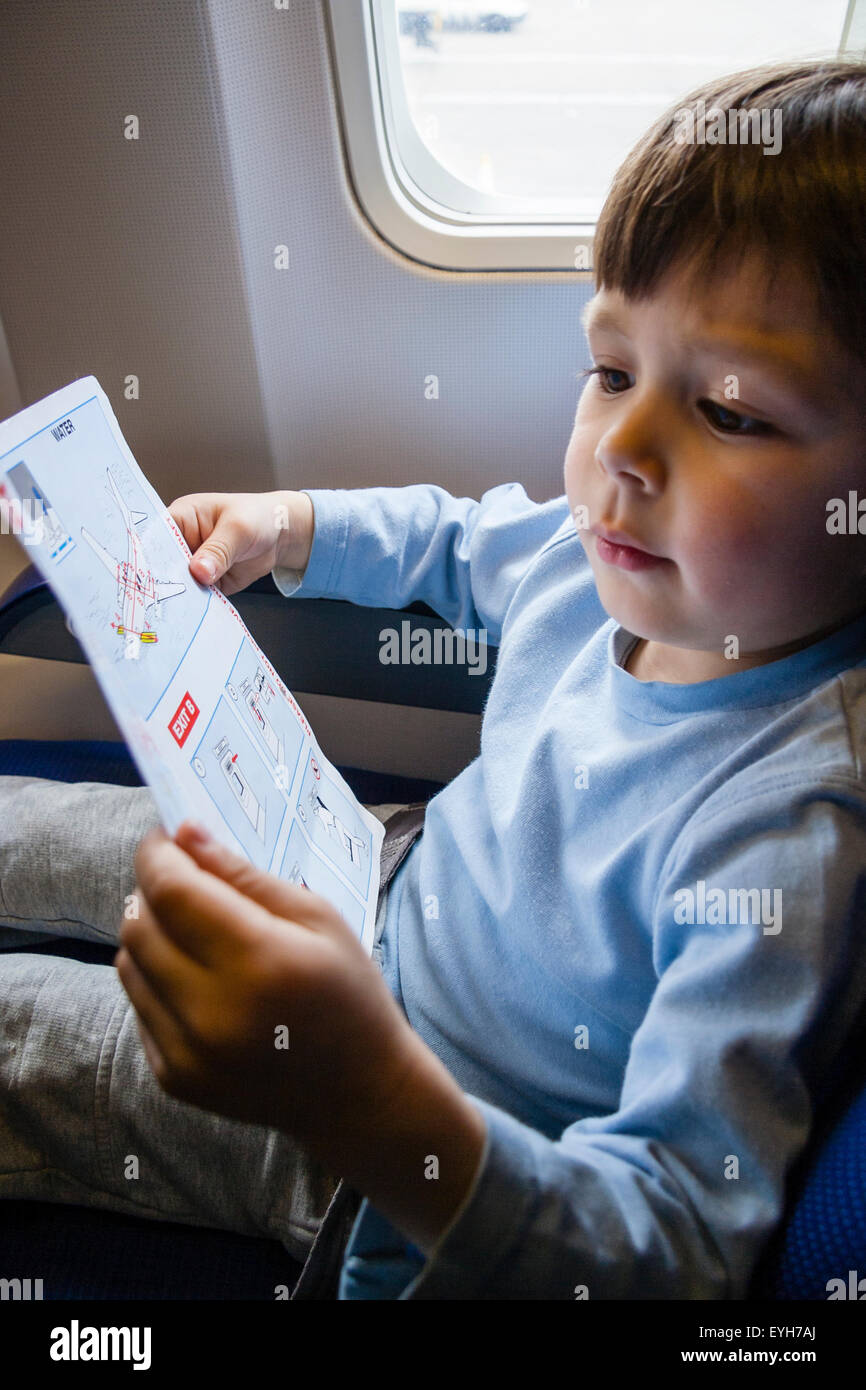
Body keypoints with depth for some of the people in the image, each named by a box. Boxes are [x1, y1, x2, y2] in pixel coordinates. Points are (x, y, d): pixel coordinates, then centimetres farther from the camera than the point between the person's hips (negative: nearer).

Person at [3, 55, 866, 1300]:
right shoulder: (621, 556, -12)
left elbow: (680, 1251, -36)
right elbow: (457, 542, 12)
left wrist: (375, 1104, -53)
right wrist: (279, 528, -2)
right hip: (387, 888, 7)